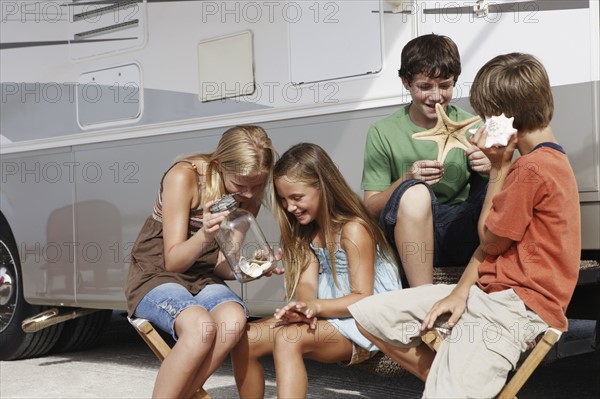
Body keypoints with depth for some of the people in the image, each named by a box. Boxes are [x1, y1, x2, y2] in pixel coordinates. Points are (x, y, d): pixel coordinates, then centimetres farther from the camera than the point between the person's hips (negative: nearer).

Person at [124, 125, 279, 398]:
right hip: (156, 278, -4)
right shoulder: (184, 176, -17)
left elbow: (222, 266, -1)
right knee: (201, 327, -36)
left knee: (234, 320, -31)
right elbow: (172, 261, -15)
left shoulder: (249, 195, -1)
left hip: (203, 280, 5)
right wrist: (205, 235, -34)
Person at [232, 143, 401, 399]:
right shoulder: (306, 231, 12)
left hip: (359, 327, -8)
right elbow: (307, 282, -1)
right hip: (322, 319, 8)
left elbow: (363, 299, -15)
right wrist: (303, 309, -24)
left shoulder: (353, 229, -12)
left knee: (287, 339, -34)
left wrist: (315, 306, -29)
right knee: (244, 340, -12)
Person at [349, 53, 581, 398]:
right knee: (367, 315, 3)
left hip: (517, 305, -11)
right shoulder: (549, 160, 17)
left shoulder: (532, 169, -17)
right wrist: (461, 291, 1)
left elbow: (490, 241, -6)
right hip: (486, 292, 11)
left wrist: (498, 167, -2)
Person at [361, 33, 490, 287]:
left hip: (461, 232, 2)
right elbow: (370, 208, 0)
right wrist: (407, 180, -18)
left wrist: (491, 169, -18)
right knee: (415, 192, -33)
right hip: (410, 234, -1)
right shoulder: (383, 134, 3)